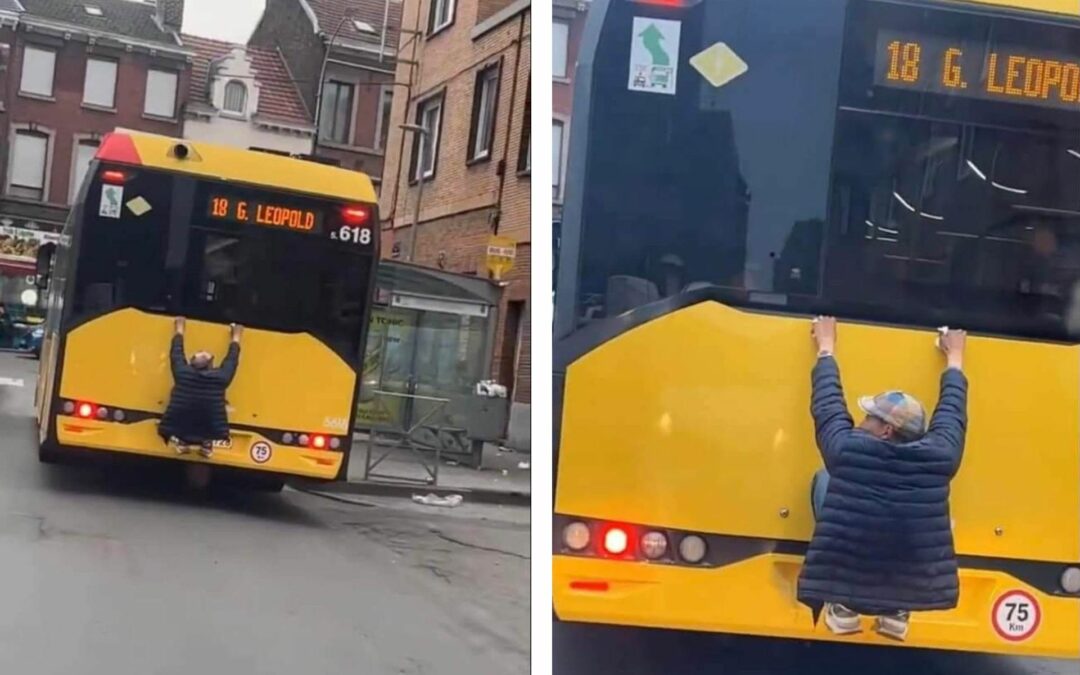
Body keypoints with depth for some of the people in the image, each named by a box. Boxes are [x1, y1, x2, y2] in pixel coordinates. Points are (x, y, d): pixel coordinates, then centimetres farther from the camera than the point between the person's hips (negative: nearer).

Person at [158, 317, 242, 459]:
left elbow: (176, 353, 15)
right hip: (208, 434, -1)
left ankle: (181, 442, 27)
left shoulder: (182, 373, -5)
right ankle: (207, 444, 22)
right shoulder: (220, 378, -6)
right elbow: (231, 360, 14)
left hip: (178, 434, 1)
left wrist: (179, 329, 32)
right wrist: (236, 337, 32)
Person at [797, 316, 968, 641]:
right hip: (914, 590, 2)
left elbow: (827, 404, 7)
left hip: (845, 584, -2)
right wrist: (954, 358, 33)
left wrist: (826, 347, 25)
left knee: (823, 480, 17)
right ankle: (898, 611, 20)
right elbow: (952, 413, 14)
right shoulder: (940, 457, -6)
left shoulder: (845, 450, -11)